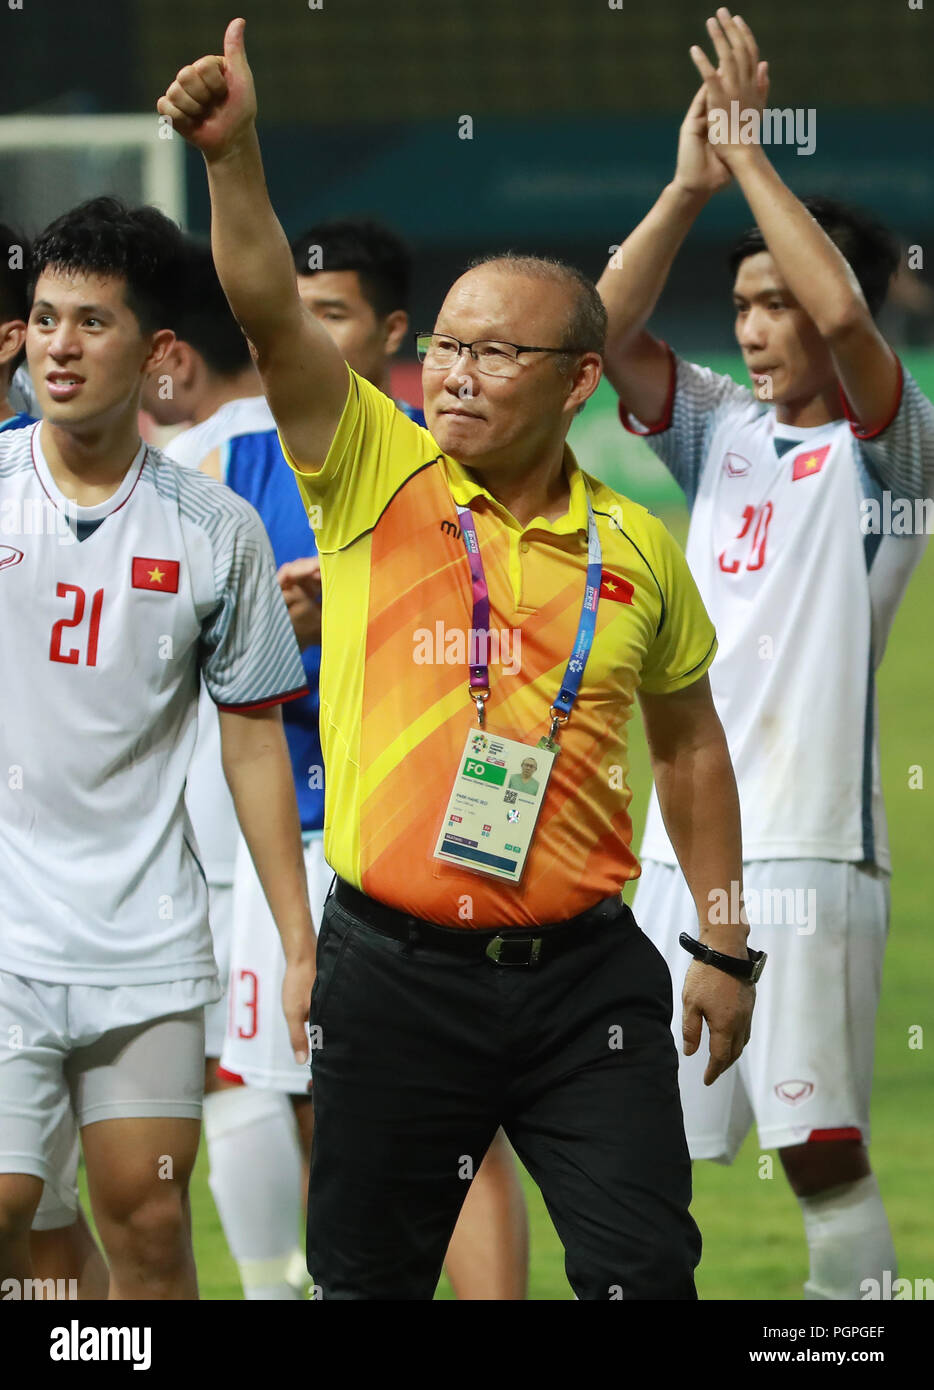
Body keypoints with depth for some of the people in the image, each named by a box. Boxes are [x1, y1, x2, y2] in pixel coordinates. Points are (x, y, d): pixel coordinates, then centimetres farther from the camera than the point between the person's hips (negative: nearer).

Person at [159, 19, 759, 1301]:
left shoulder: (636, 549, 5)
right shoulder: (378, 480, 0)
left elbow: (690, 746, 16)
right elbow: (271, 313, -14)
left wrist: (726, 950, 14)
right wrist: (234, 156, -29)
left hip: (583, 972, 1)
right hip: (393, 969, -1)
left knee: (644, 1272, -2)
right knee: (366, 1277, 6)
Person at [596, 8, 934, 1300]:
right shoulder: (722, 431, 16)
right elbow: (605, 330, 4)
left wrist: (750, 149, -13)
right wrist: (690, 186, -6)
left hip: (807, 844, -6)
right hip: (682, 842, 6)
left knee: (821, 1143, -10)